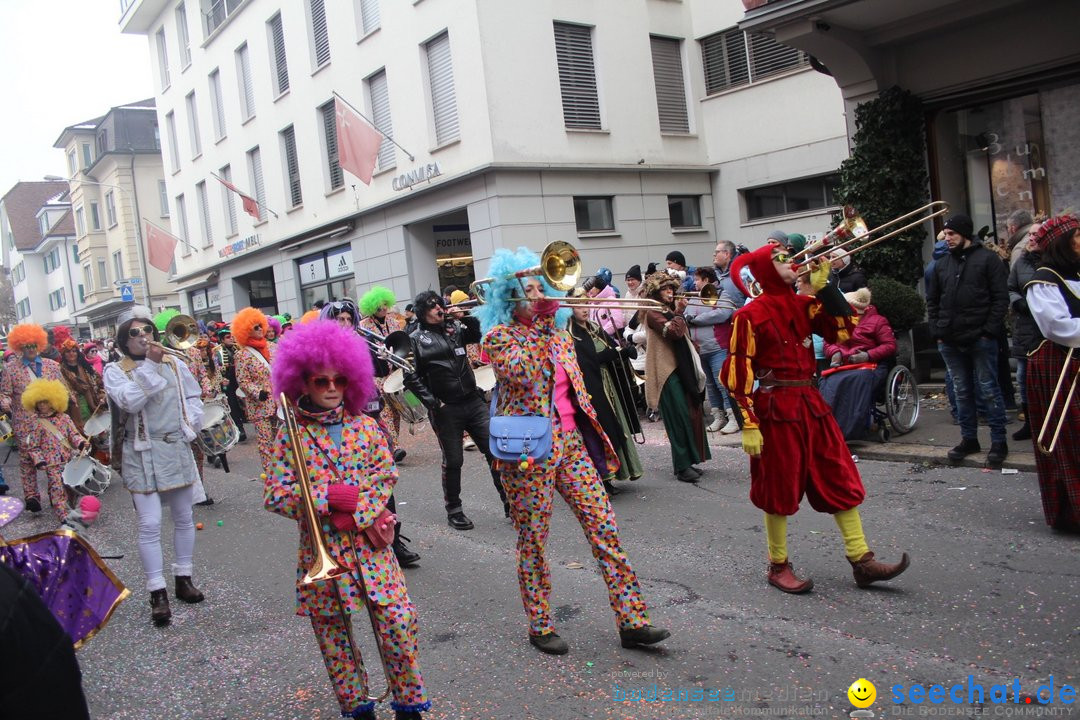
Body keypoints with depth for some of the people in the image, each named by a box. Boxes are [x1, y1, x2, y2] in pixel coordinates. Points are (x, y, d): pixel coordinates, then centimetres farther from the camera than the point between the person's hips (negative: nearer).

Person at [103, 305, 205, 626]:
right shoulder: (115, 370, -4)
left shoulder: (175, 364, 5)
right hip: (142, 455, -4)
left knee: (184, 518, 12)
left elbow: (193, 397, 15)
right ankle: (157, 593, 1)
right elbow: (130, 401, -22)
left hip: (177, 449, 4)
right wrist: (150, 365, -24)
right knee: (150, 524, -6)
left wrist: (191, 423, -1)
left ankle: (183, 578, 27)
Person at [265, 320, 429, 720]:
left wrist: (356, 514, -19)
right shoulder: (291, 435, -2)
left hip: (370, 546, 1)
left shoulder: (365, 427, 3)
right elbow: (275, 495, -10)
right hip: (322, 549, 0)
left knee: (398, 620, -6)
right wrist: (342, 496, -18)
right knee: (333, 630, 11)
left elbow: (386, 478, -3)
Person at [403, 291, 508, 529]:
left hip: (474, 401, 4)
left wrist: (466, 318, -6)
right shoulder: (416, 339, -2)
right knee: (453, 461, 4)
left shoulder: (453, 328, 10)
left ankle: (510, 504, 11)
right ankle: (453, 510, 20)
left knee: (495, 452, 3)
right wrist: (432, 402, -12)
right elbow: (411, 376, -6)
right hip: (446, 409, -4)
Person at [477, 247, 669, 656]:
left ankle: (632, 621, 7)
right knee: (532, 541, 5)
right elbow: (521, 373, -24)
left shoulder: (556, 330, 14)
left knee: (604, 527, 1)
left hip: (570, 441, 6)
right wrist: (541, 324, -19)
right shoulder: (499, 336, -5)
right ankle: (540, 628, 20)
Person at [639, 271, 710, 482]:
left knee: (691, 415, 11)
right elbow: (673, 331, -25)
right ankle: (682, 467, -3)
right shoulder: (653, 313, -9)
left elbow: (683, 334, 20)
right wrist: (679, 313, -14)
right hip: (667, 371, -9)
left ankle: (687, 462, 19)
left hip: (681, 369, 9)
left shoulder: (669, 310, 18)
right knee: (679, 418, -9)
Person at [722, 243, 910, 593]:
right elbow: (737, 374, -11)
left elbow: (843, 331, -1)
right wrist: (748, 425, -15)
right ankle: (778, 566, 19)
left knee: (840, 480, 7)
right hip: (775, 410, -6)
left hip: (811, 404, 6)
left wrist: (824, 286, -5)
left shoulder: (804, 305, 9)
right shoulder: (750, 315, -9)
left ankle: (861, 559, 15)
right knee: (779, 489, 4)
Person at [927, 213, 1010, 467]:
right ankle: (968, 439, 19)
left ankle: (999, 442, 8)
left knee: (989, 391, 0)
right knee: (962, 392, 10)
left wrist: (989, 331, -13)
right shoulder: (942, 264, 12)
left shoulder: (988, 259, -1)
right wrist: (937, 331, 6)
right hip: (950, 341, 5)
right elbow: (932, 300, 17)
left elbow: (1001, 298, -6)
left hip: (980, 339, -5)